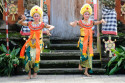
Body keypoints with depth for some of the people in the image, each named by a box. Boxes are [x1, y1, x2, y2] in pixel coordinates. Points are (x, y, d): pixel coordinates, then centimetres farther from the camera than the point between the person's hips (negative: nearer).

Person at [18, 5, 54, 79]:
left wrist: (48, 30, -24)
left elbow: (52, 27, -3)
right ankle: (29, 74, 5)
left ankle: (35, 73, 10)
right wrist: (23, 19, -10)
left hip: (38, 43, -2)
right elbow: (19, 23, 10)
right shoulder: (30, 24, 5)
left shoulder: (42, 24, 0)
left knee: (35, 57, -12)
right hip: (30, 43, 2)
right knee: (28, 57, -6)